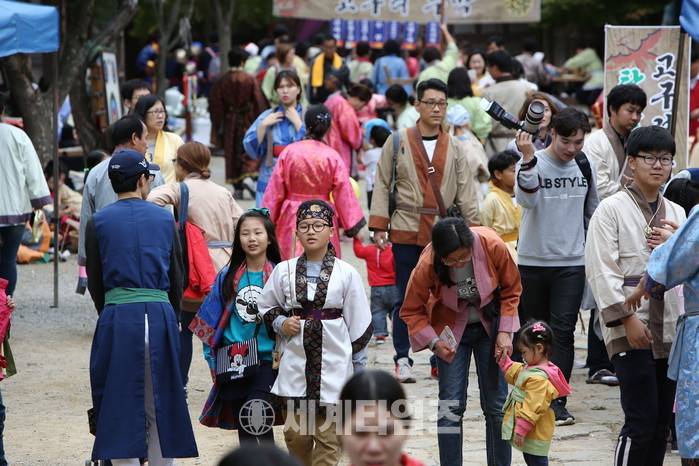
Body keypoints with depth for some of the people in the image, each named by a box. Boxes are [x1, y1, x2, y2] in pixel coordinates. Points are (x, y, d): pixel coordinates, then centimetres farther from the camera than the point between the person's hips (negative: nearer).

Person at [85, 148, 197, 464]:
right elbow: (176, 278, 11)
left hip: (117, 319, -2)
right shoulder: (165, 219, 7)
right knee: (161, 407, 9)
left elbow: (95, 281, 6)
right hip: (161, 316, 2)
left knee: (120, 408, 2)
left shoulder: (98, 222, 2)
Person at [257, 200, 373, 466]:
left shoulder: (346, 274, -1)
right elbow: (266, 308, 17)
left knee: (328, 433, -2)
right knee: (296, 434, 4)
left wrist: (358, 369, 3)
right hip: (296, 362, 2)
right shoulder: (284, 271, 4)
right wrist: (280, 323, -4)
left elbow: (358, 324, 3)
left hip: (334, 364, -2)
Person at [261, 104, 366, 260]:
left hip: (292, 218, 1)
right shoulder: (332, 157, -7)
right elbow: (344, 194, -4)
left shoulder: (288, 152, -4)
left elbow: (275, 191, 1)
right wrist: (355, 227, 4)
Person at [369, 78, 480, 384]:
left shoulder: (455, 148, 10)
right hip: (406, 232, -2)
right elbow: (383, 185, 3)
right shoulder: (398, 142, 4)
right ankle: (402, 359, 9)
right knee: (406, 298, 1)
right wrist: (378, 226, -4)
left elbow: (466, 192, 10)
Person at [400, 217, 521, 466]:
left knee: (497, 406, 1)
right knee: (451, 407, -7)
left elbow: (511, 290, -6)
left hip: (490, 323, 1)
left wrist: (505, 332, -13)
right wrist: (433, 342, -23)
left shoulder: (493, 247, -26)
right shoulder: (428, 264, -27)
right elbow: (412, 311, -11)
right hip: (451, 329, -1)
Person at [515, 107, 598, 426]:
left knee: (563, 331, -8)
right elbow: (527, 199, -25)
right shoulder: (532, 163, -7)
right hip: (533, 260, -2)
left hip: (572, 262, 2)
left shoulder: (585, 166, 6)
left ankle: (556, 401, -9)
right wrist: (528, 157, -34)